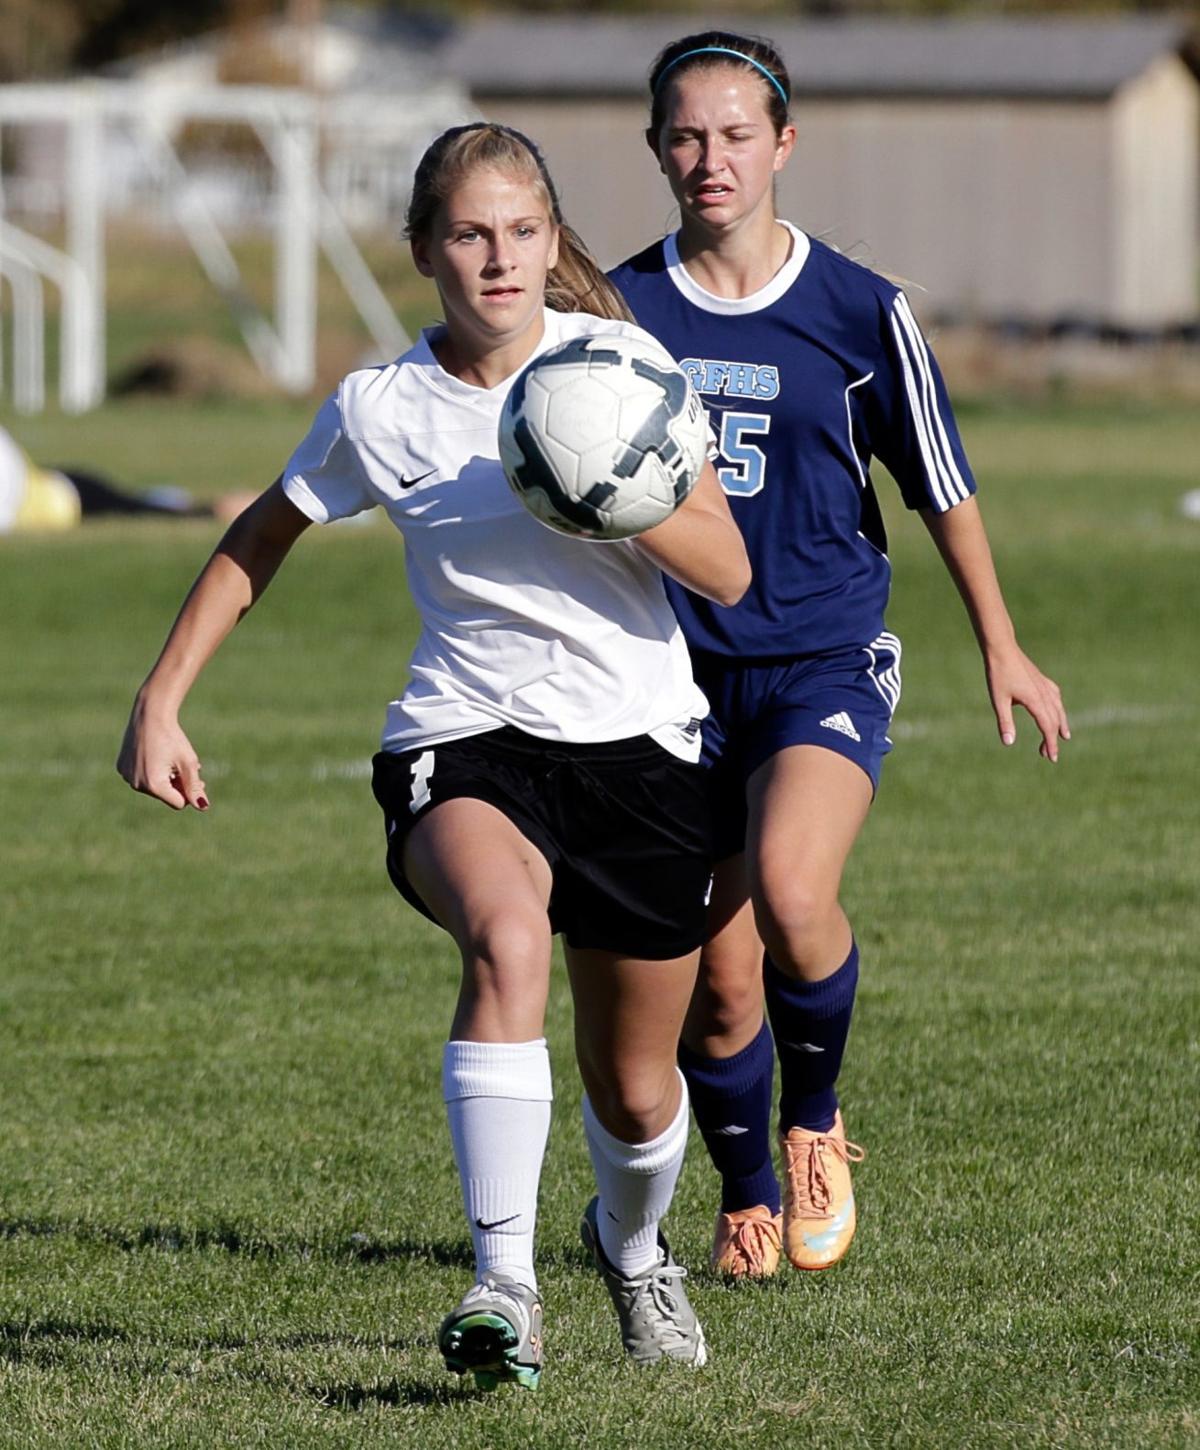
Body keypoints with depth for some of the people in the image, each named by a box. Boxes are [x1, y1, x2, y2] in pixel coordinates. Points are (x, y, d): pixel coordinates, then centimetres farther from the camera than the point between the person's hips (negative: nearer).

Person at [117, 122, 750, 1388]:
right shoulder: (380, 408, -4)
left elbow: (727, 574, -7)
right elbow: (261, 538, 13)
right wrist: (159, 704, 9)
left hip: (639, 748, 2)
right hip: (462, 745, -2)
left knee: (637, 1096, 11)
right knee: (506, 934, -37)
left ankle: (633, 1244, 48)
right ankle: (503, 1288, -39)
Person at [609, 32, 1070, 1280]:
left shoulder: (858, 311, -2)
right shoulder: (618, 309, 1)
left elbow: (939, 484, 9)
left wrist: (1000, 648, 14)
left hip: (826, 661, -2)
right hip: (681, 673, 2)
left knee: (789, 893, -27)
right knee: (715, 977, 2)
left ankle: (815, 1120, 0)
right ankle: (747, 1202, 25)